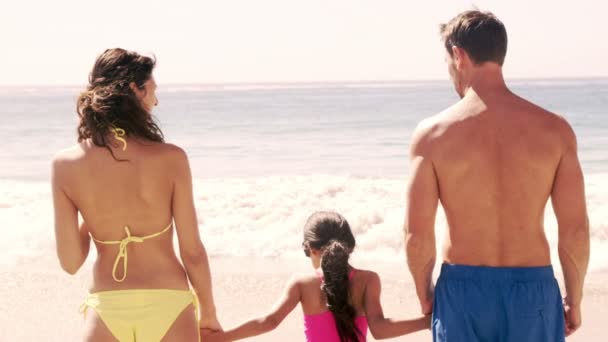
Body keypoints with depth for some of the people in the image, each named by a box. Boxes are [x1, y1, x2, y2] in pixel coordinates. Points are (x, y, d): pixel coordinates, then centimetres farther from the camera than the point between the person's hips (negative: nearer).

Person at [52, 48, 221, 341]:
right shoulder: (170, 158, -10)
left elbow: (70, 262, -3)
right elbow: (193, 253, -4)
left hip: (106, 309, 1)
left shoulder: (66, 165, -6)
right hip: (166, 306, -1)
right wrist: (209, 313, 11)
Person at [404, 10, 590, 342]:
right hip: (533, 289, 1)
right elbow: (575, 231, -4)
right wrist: (574, 299, 11)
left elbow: (417, 235, -8)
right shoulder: (554, 129, -4)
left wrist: (425, 295, 10)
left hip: (463, 290, 0)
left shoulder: (433, 133, -8)